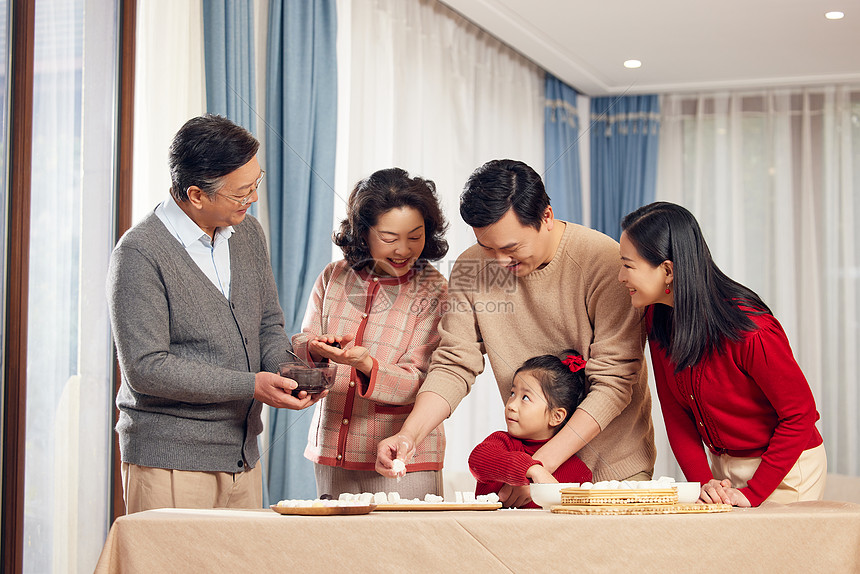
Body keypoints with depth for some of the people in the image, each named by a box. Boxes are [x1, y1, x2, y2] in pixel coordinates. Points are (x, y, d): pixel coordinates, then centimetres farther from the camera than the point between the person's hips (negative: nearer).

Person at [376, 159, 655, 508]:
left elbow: (614, 380, -20)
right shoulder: (470, 269, -6)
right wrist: (409, 434, -21)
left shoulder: (603, 260, -19)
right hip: (532, 453, 3)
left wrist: (543, 464, -25)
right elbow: (454, 365, -3)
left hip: (614, 463, -3)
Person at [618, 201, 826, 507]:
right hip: (722, 468, 6)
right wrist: (702, 481, -14)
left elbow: (800, 412, -19)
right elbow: (676, 413, -1)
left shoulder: (749, 328, -27)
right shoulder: (657, 319, -6)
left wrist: (753, 493, -20)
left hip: (786, 472, -6)